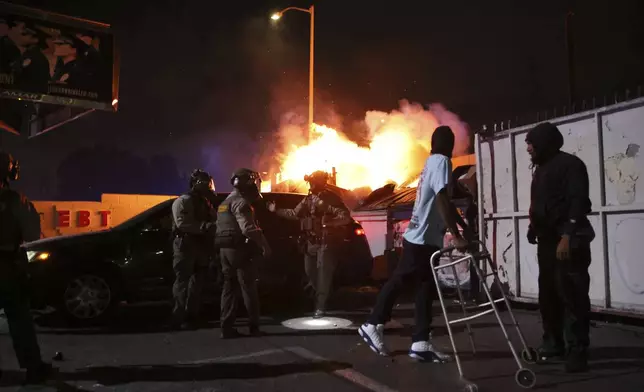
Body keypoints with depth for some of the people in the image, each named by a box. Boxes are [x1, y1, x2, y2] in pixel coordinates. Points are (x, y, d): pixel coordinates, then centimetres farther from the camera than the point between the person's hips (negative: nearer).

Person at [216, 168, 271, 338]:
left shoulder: (224, 203, 21)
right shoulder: (240, 202, -12)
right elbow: (249, 229, -24)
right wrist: (265, 246, -18)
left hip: (225, 249, 9)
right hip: (239, 249, -9)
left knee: (229, 287, 8)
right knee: (248, 288, -1)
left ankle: (227, 327, 6)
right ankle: (254, 326, 4)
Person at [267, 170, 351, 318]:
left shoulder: (331, 198, -12)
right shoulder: (308, 199, 11)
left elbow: (346, 217, -22)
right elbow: (294, 214, 23)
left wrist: (330, 222, -39)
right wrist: (277, 210, 22)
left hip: (326, 242, -7)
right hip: (311, 242, 7)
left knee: (323, 273, -8)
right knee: (310, 272, 11)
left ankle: (321, 307, -2)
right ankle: (321, 298, 31)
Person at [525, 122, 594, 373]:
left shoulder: (570, 164, -8)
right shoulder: (541, 168, 18)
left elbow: (578, 202, -18)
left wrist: (567, 236, -25)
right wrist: (533, 226, 8)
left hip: (568, 240, -9)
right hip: (547, 240, 9)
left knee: (572, 295, -8)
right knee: (548, 294, 12)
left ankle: (577, 350, -2)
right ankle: (553, 343, 22)